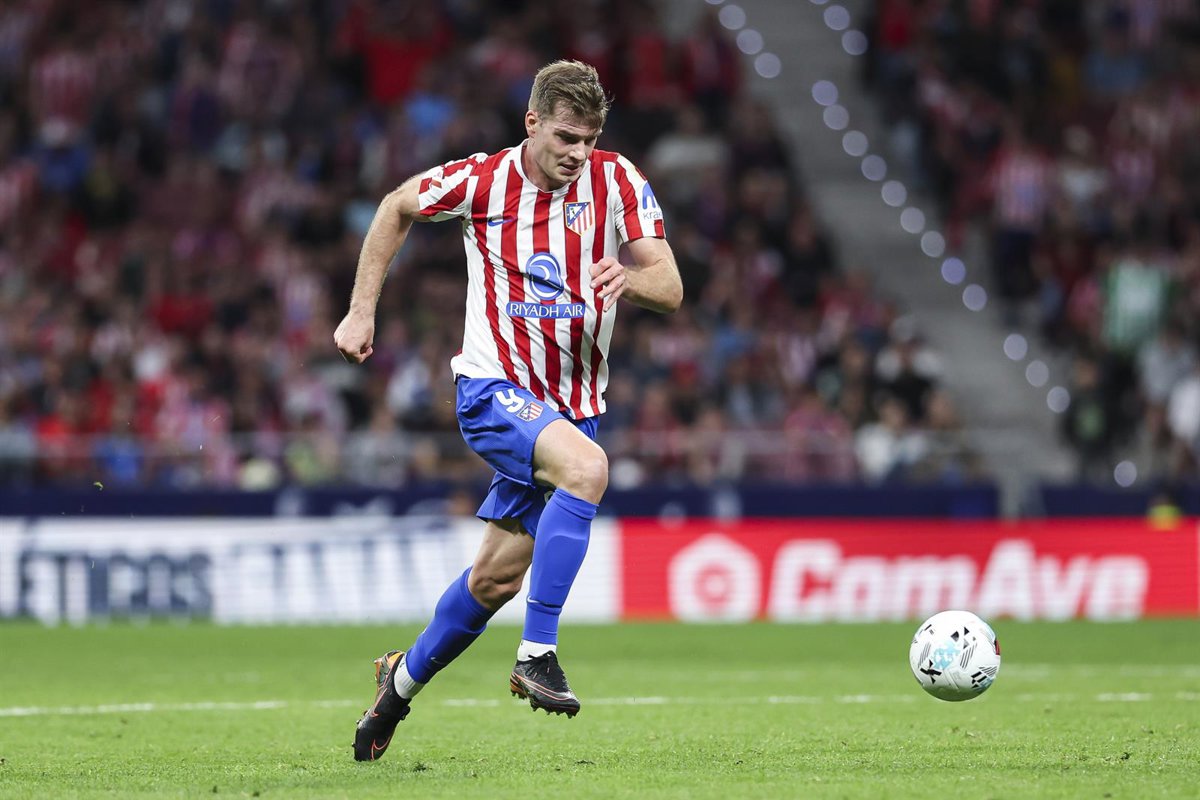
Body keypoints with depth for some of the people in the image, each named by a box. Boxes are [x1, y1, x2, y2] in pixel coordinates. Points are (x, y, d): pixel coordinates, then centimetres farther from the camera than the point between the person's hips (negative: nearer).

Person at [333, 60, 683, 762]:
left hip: (573, 401, 4)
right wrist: (362, 310, 10)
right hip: (495, 388, -4)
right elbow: (398, 208, 11)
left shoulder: (617, 182, -6)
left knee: (499, 576, 9)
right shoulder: (479, 183, -9)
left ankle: (403, 680, 34)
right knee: (587, 467, -34)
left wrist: (630, 277, -32)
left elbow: (671, 290, -9)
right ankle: (537, 654, -31)